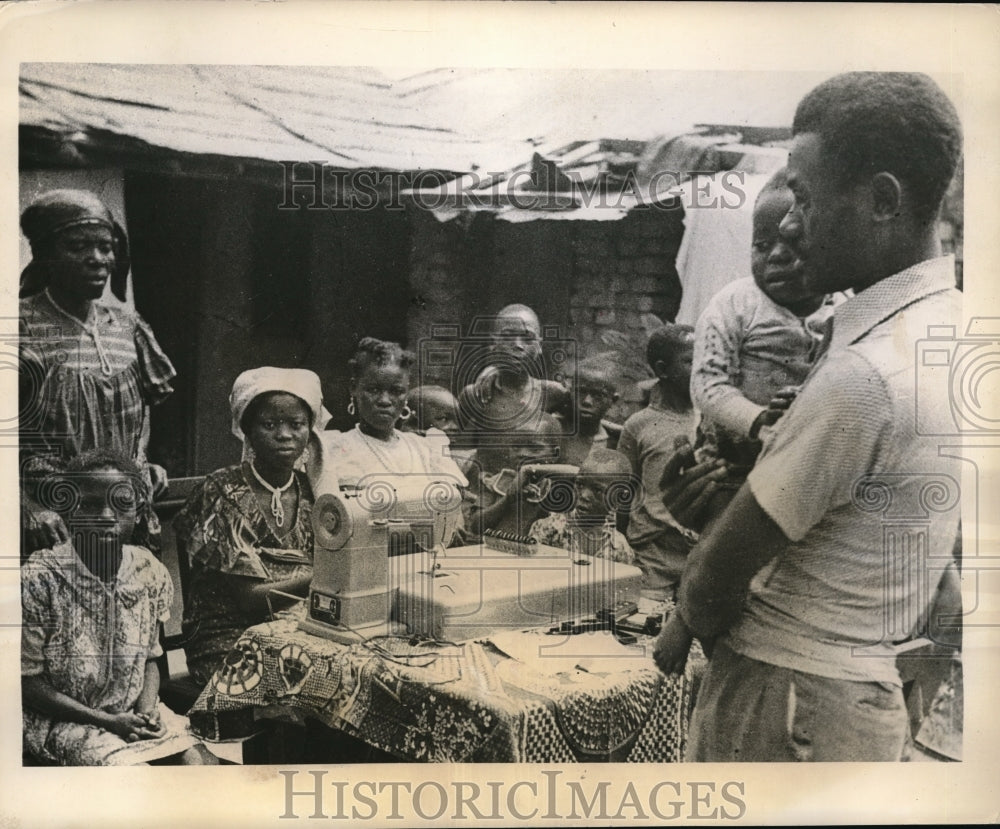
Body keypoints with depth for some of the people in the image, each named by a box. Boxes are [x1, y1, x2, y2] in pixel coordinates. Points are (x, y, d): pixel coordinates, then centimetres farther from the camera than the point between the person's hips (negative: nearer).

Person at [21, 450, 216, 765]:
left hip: (134, 712, 5)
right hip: (64, 719, -4)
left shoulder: (151, 574, -4)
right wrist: (108, 722, -17)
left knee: (201, 761, -13)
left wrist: (147, 709, -11)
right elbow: (28, 680, -12)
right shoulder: (38, 580, -17)